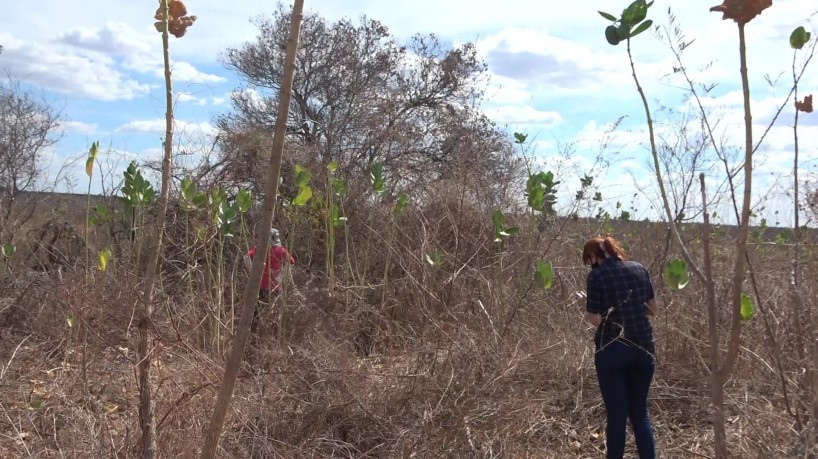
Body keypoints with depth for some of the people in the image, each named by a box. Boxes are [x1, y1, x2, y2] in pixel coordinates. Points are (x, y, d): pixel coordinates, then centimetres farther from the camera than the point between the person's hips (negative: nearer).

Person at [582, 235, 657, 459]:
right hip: (644, 348, 5)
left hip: (612, 350, -4)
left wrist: (588, 313, 10)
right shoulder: (639, 269, 6)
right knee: (640, 411, 17)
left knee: (616, 414, 7)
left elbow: (595, 319, -10)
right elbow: (652, 309, 13)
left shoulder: (597, 275, -8)